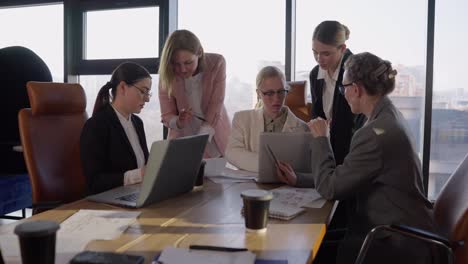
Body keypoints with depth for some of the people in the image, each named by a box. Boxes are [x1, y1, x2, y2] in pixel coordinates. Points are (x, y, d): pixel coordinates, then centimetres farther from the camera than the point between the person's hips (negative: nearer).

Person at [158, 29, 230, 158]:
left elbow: (214, 111, -20)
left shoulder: (217, 63, -17)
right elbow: (166, 116, -8)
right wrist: (178, 122, -30)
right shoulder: (167, 74, -13)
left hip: (217, 141, 0)